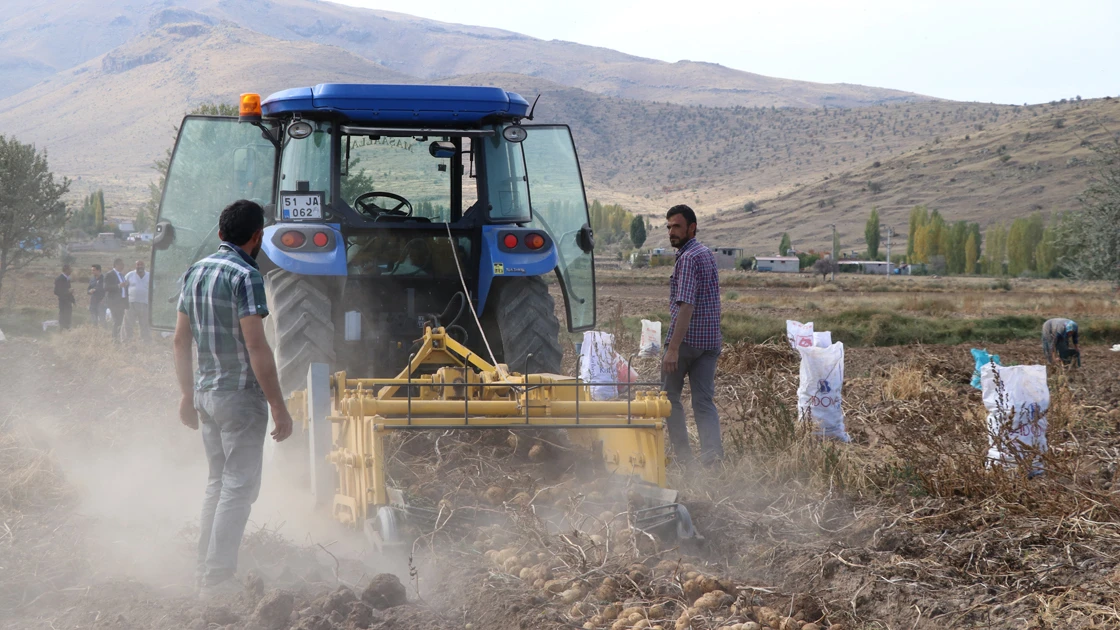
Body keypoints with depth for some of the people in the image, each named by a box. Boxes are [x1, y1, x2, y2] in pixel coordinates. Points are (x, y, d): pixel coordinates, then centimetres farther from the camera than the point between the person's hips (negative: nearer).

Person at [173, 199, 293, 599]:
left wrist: (188, 395, 22)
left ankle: (206, 574, 19)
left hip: (205, 393, 8)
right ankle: (218, 578, -4)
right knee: (240, 486, -2)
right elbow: (256, 347, -20)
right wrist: (279, 407, -17)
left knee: (218, 482, 17)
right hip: (240, 395, -8)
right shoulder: (245, 276, -15)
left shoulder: (195, 273, 9)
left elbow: (181, 341, 14)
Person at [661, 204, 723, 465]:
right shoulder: (707, 253, 13)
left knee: (669, 395, 9)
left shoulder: (688, 258, -16)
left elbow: (686, 306, -24)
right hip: (711, 340, 8)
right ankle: (712, 450, -10)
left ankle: (682, 451, 8)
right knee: (704, 400, 4)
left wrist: (673, 348, -27)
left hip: (687, 338, -8)